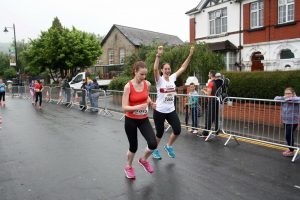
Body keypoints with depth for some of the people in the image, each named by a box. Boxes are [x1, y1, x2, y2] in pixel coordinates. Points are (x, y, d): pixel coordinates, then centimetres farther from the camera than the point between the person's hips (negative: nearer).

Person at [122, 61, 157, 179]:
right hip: (131, 120, -3)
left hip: (144, 119, 4)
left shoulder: (147, 84, -4)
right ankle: (128, 167, 39)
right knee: (133, 147, 8)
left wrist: (151, 102, -2)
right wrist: (137, 107, -35)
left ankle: (143, 160, 21)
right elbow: (124, 107, -19)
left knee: (153, 144, -12)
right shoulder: (128, 86, -17)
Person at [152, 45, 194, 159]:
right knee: (160, 133, 7)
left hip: (171, 110, 4)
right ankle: (154, 150, 35)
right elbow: (155, 69, -28)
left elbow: (183, 68, 3)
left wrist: (190, 55, -3)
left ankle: (168, 146, 23)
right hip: (159, 111, -4)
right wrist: (158, 55, -39)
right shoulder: (159, 80, -9)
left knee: (177, 130, -6)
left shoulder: (173, 78, 4)